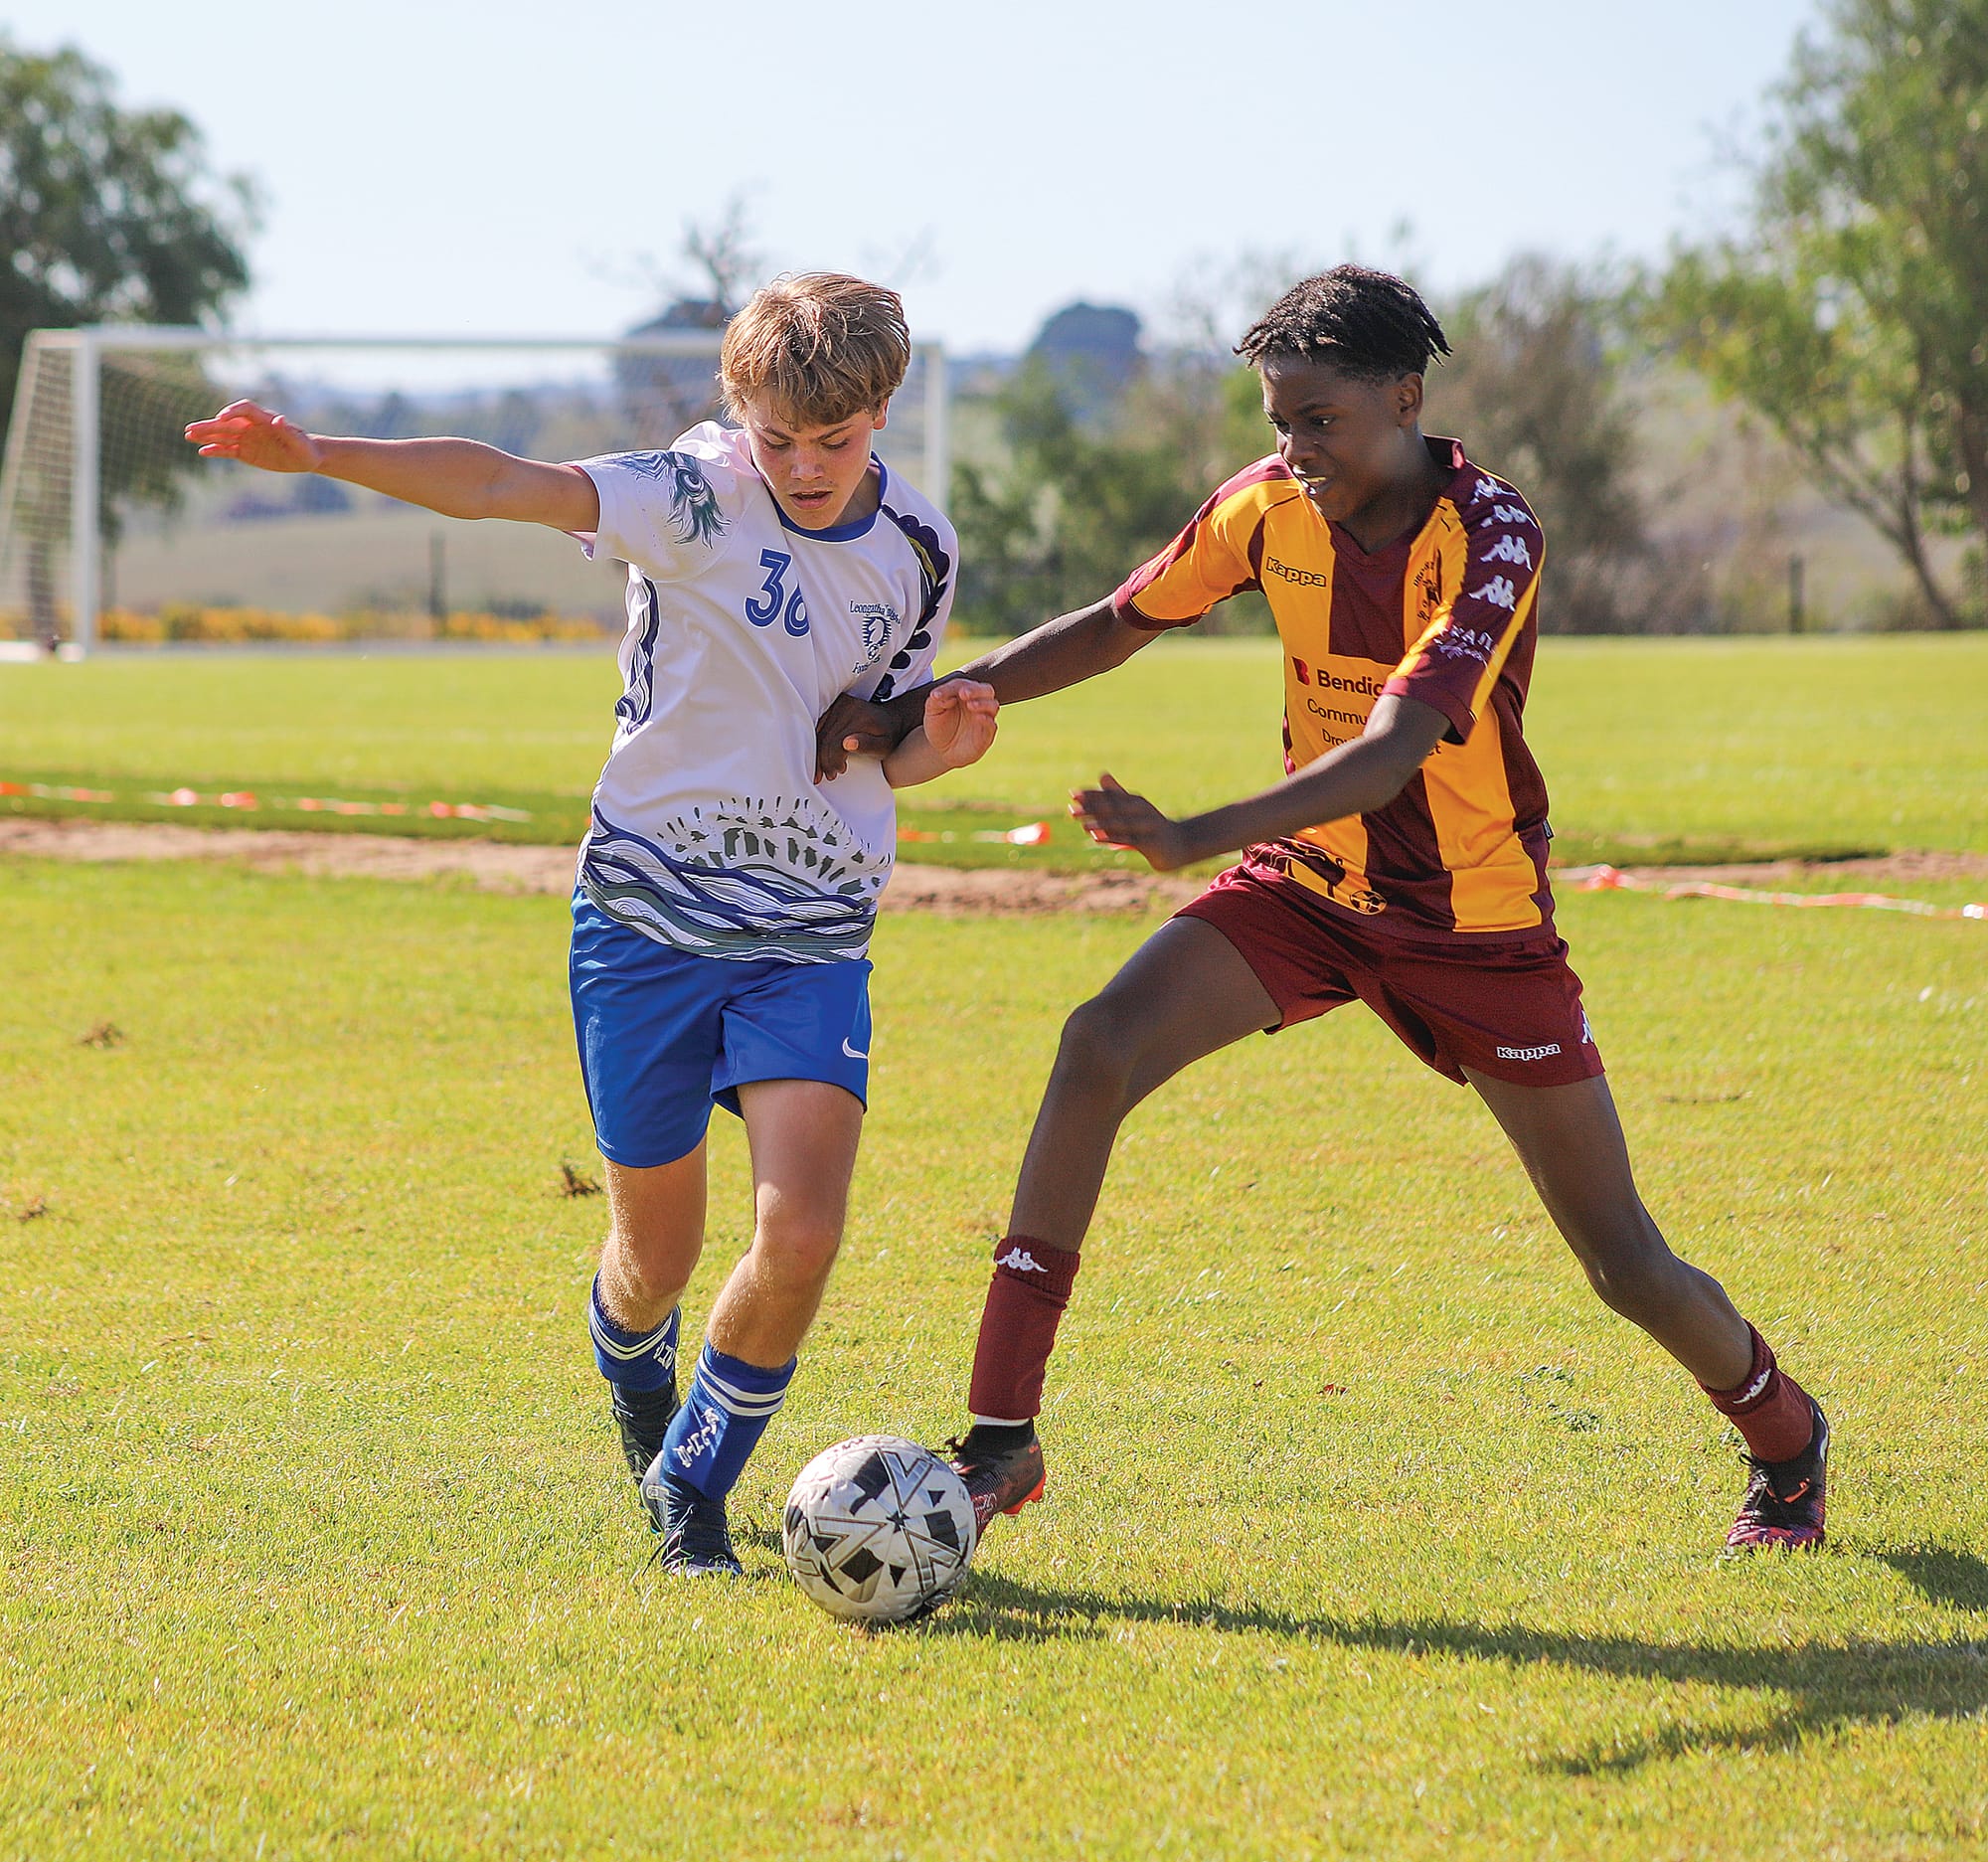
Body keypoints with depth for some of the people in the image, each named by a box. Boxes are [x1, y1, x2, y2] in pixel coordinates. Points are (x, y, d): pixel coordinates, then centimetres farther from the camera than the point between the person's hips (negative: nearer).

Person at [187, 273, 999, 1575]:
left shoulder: (918, 554, 2)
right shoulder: (698, 498, -12)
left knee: (803, 1233, -16)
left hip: (811, 940, 2)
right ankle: (634, 1371, 46)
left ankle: (694, 1480, 9)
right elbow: (511, 487, -27)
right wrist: (316, 454, -40)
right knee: (657, 1255, 7)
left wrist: (939, 747, -9)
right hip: (648, 916, -2)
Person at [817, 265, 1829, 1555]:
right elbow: (1115, 629, 6)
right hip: (1310, 882, 4)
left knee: (1629, 1266, 1)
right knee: (1099, 1050, -22)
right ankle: (1002, 1439, -18)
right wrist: (916, 708, -4)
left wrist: (1199, 838, -48)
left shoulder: (1491, 535, -24)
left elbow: (1399, 744, -36)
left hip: (1479, 924, -4)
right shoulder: (1269, 506, -8)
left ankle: (1786, 1441, 34)